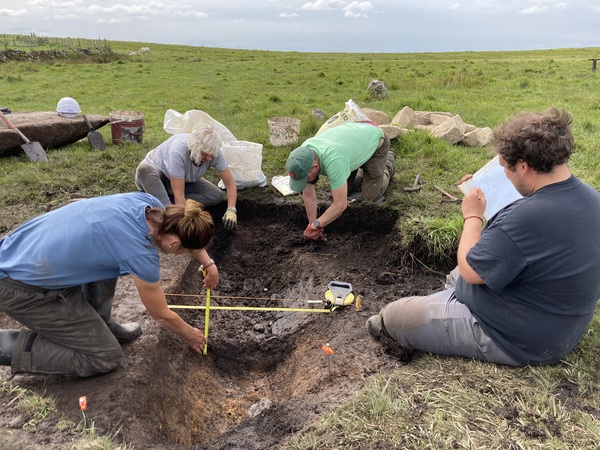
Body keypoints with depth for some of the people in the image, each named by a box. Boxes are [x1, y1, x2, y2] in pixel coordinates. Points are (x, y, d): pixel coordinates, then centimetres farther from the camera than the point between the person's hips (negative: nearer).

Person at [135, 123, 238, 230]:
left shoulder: (214, 152, -26)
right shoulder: (178, 151, -39)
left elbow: (230, 183, -19)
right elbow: (179, 195, -40)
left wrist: (231, 210, -33)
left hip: (186, 181, 4)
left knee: (217, 196, -18)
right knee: (145, 169, -40)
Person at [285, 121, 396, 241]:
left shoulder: (332, 160, -46)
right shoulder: (304, 155, -25)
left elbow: (341, 204, -41)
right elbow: (308, 195, -16)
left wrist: (315, 225, -37)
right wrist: (312, 225, -17)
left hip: (375, 140, -6)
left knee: (370, 197, -2)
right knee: (342, 191, 5)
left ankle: (388, 165, 23)